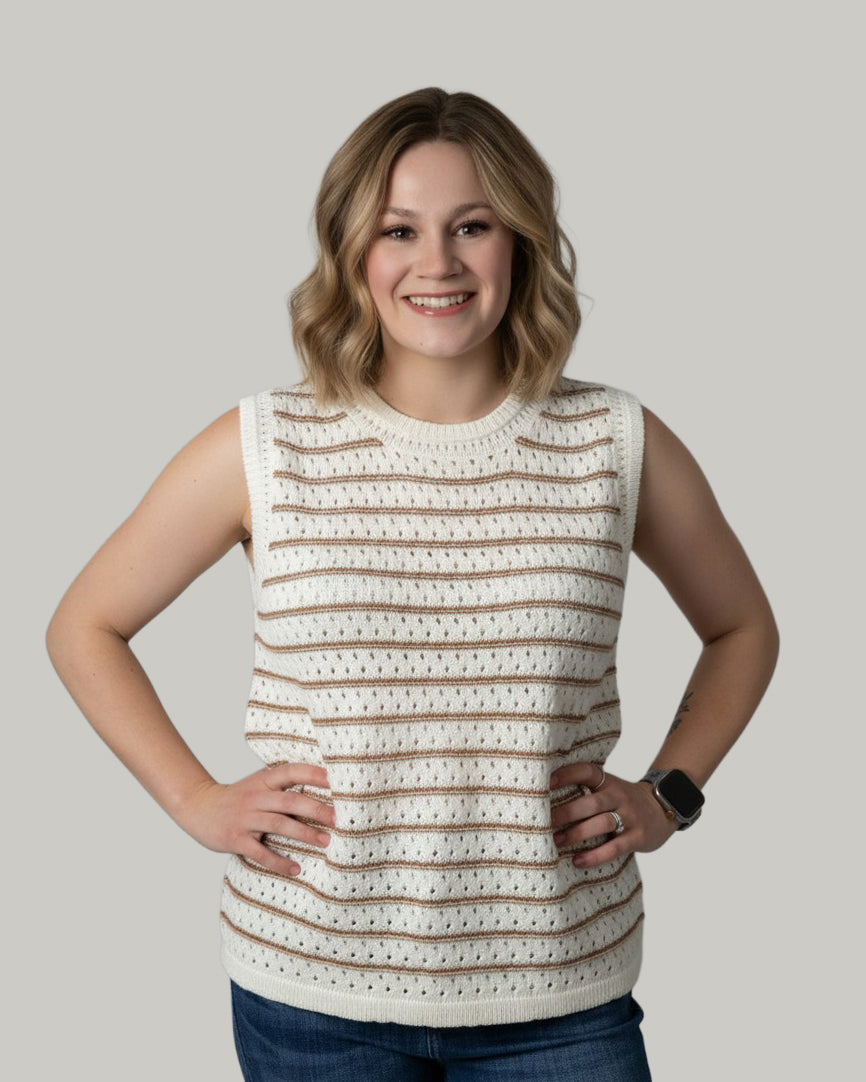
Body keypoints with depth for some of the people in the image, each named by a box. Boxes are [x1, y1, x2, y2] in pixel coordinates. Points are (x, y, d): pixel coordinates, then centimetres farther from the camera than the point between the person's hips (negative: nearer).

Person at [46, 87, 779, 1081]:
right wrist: (197, 801, -2)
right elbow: (84, 628, 7)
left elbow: (742, 629, 15)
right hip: (313, 987, 0)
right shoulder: (262, 448, -5)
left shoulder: (618, 445, -2)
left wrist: (669, 794, 3)